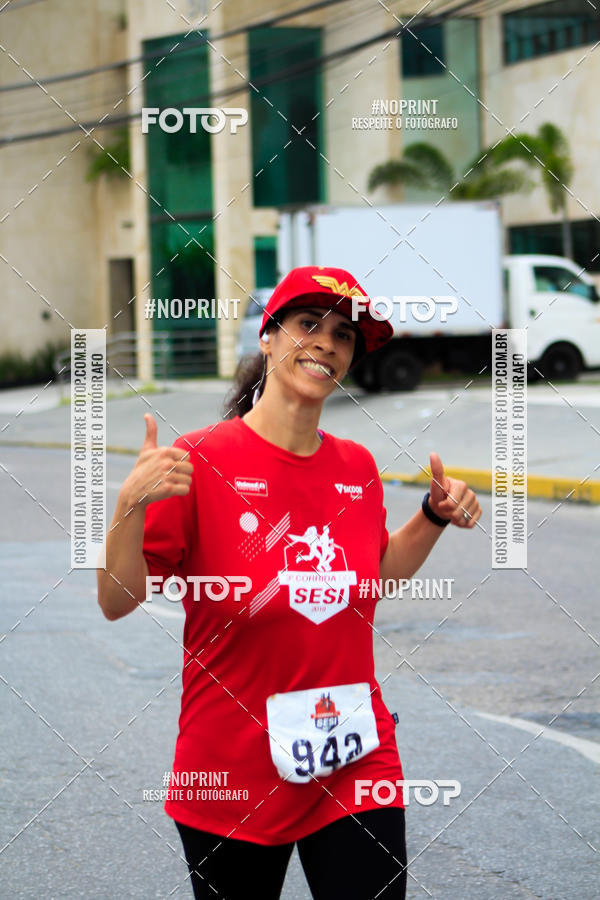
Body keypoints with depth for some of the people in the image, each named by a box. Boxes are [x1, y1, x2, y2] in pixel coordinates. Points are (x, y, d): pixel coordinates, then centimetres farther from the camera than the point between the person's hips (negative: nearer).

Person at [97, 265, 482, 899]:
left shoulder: (358, 468, 4)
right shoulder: (201, 461, -12)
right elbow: (117, 601, -13)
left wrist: (435, 517, 9)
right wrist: (131, 503, -27)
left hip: (357, 769, 4)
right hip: (233, 779, -3)